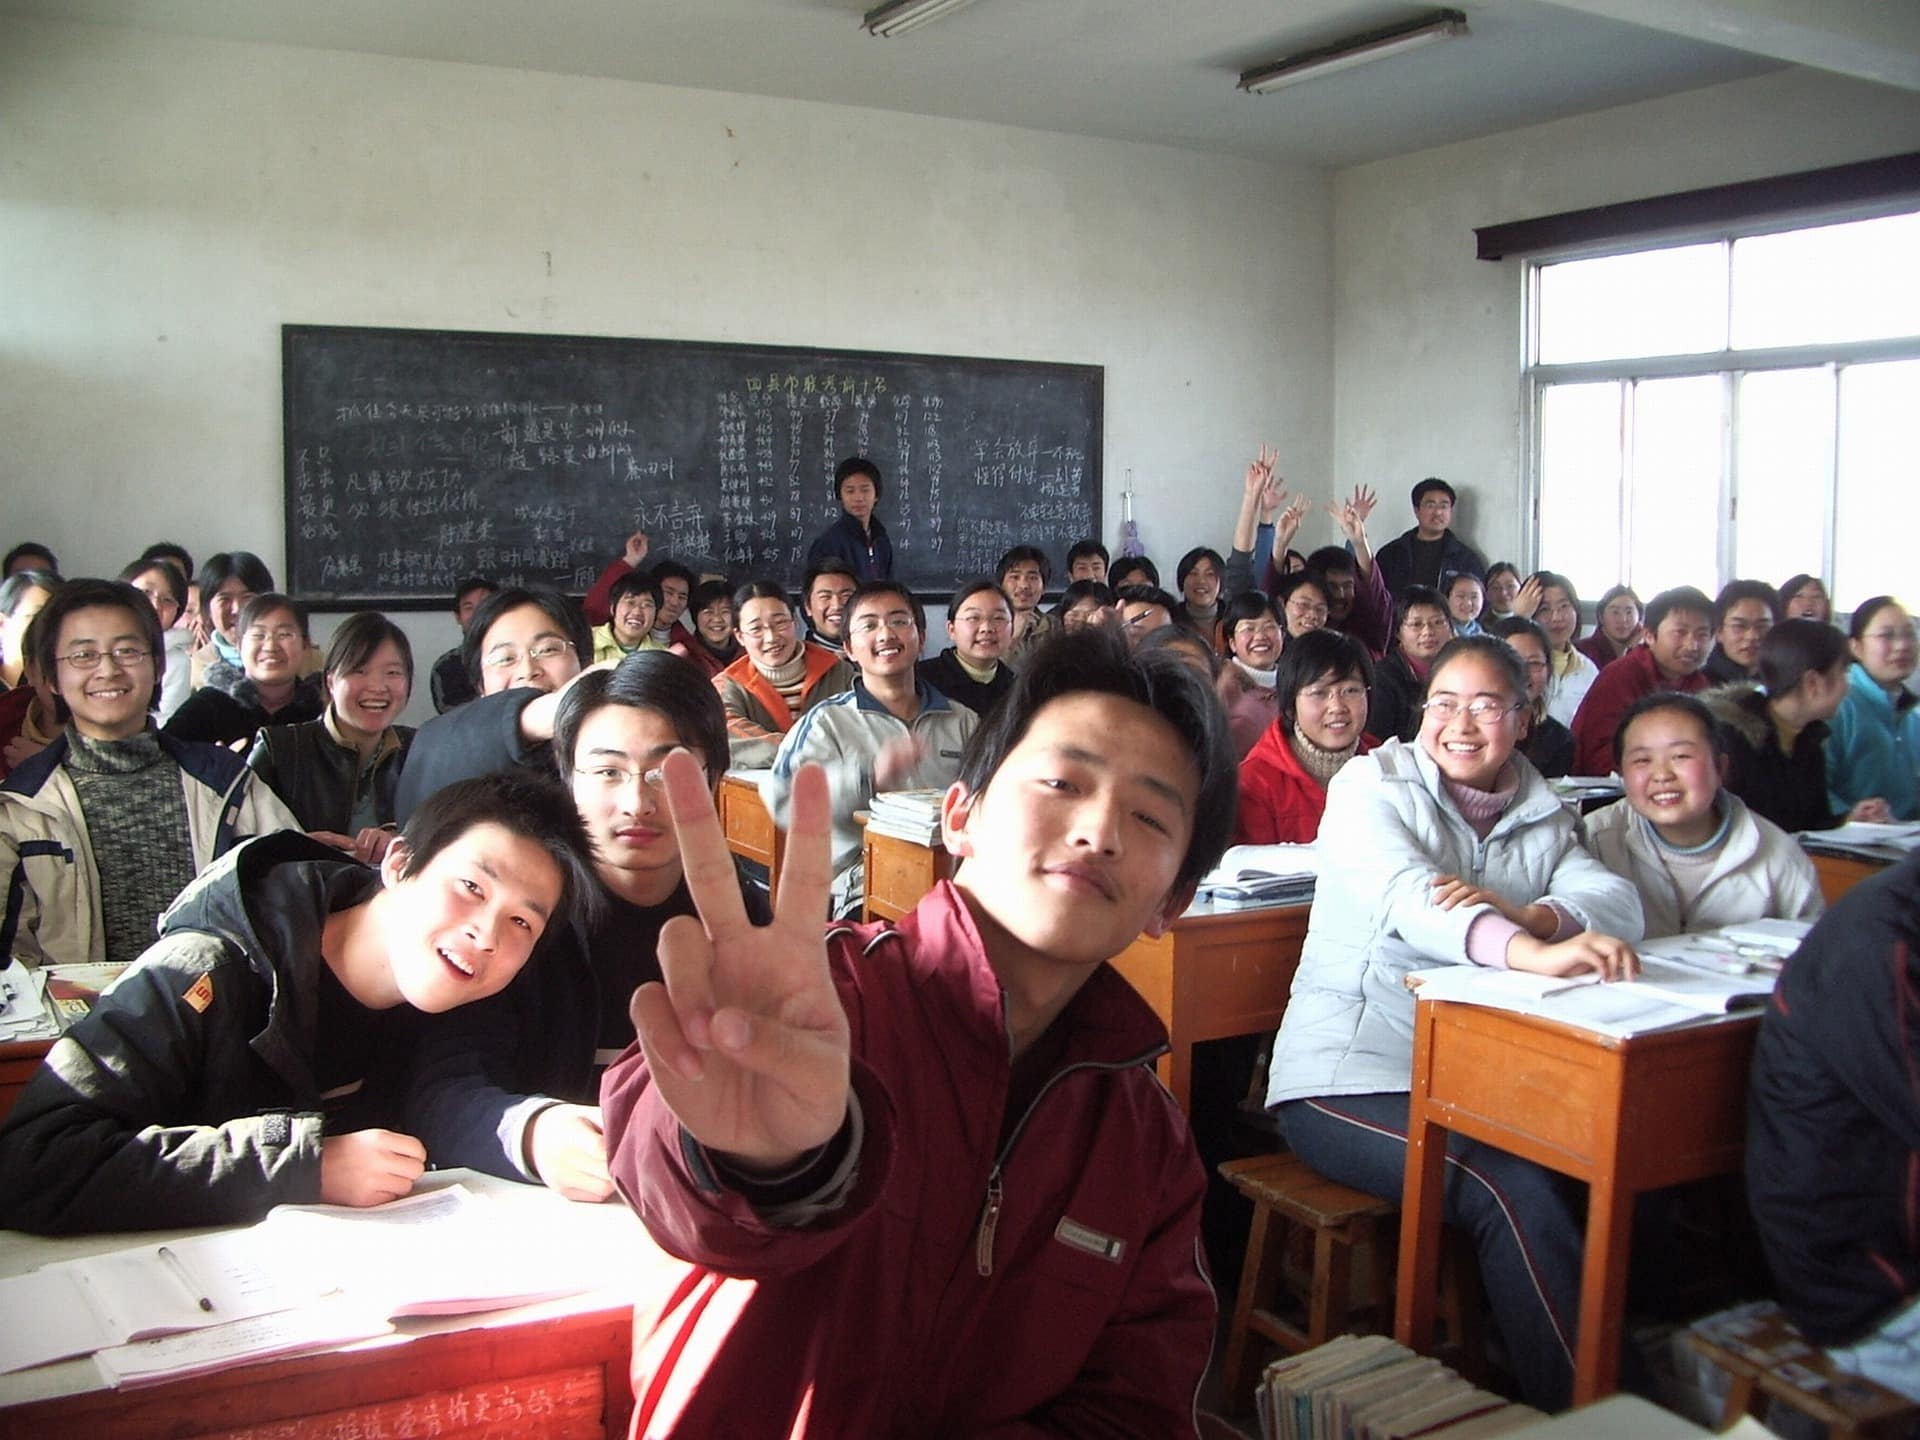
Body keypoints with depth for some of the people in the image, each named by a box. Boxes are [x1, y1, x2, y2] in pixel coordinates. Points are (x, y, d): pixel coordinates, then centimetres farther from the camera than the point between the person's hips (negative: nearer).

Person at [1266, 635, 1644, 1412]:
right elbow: (1409, 895, -26)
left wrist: (1530, 914, -30)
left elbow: (1619, 899, -8)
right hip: (1349, 1078, -5)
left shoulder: (1541, 815, 12)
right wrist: (1535, 953, -44)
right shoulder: (1371, 784, -4)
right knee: (1513, 1191, -26)